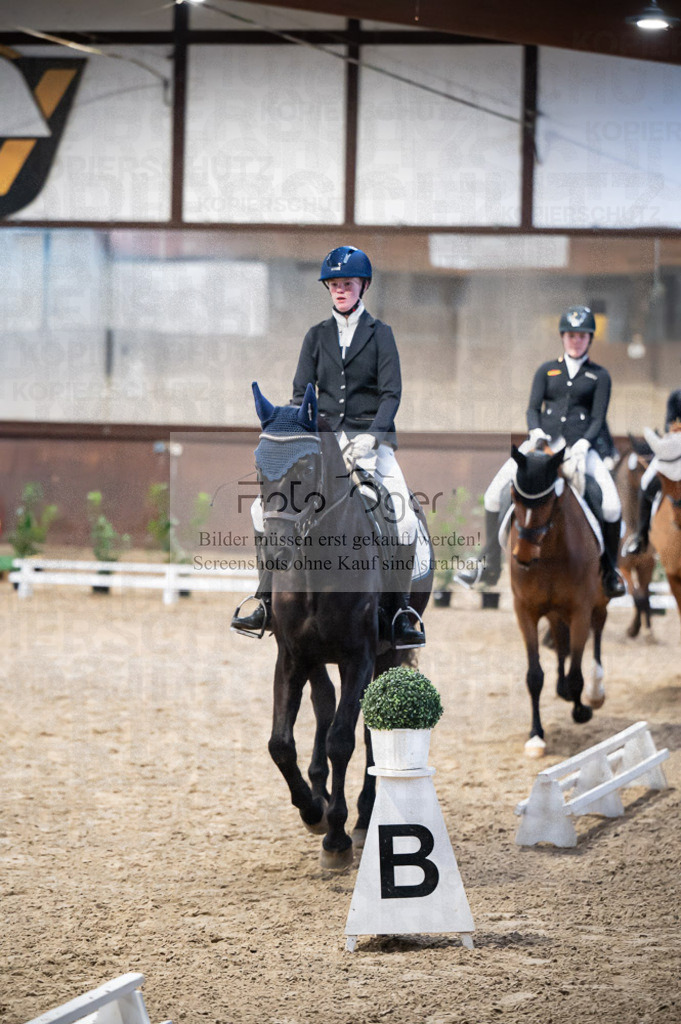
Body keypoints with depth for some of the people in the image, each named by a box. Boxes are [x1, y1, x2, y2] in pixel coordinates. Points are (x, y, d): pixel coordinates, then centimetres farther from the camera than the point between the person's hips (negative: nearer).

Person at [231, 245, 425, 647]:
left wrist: (369, 436, -19)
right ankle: (266, 605, -4)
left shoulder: (380, 334, 3)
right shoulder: (317, 336, 12)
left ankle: (402, 614, -16)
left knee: (404, 519, -24)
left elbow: (391, 393, -4)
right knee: (267, 505, -12)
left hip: (371, 438, -3)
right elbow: (301, 393, 8)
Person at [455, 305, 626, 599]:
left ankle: (610, 571, 2)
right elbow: (533, 408, 5)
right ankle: (489, 564, 4)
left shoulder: (599, 376, 8)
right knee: (495, 493, -9)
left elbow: (598, 418, 1)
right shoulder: (546, 370, 14)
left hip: (581, 446, -2)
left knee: (611, 507, -21)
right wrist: (536, 432, -16)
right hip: (544, 442, 2)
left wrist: (583, 444, -17)